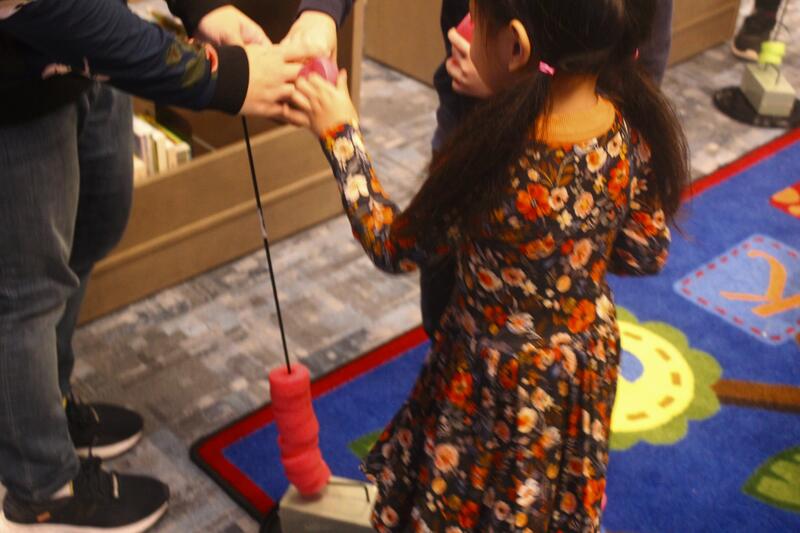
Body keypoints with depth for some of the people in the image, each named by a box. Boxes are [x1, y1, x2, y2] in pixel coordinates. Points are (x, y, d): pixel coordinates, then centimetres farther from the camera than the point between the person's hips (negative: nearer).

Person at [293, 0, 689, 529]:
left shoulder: (489, 162, -35)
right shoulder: (634, 127, -19)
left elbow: (393, 247, -16)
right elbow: (647, 255, -4)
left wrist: (343, 135, -10)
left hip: (500, 377, -5)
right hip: (587, 358, 5)